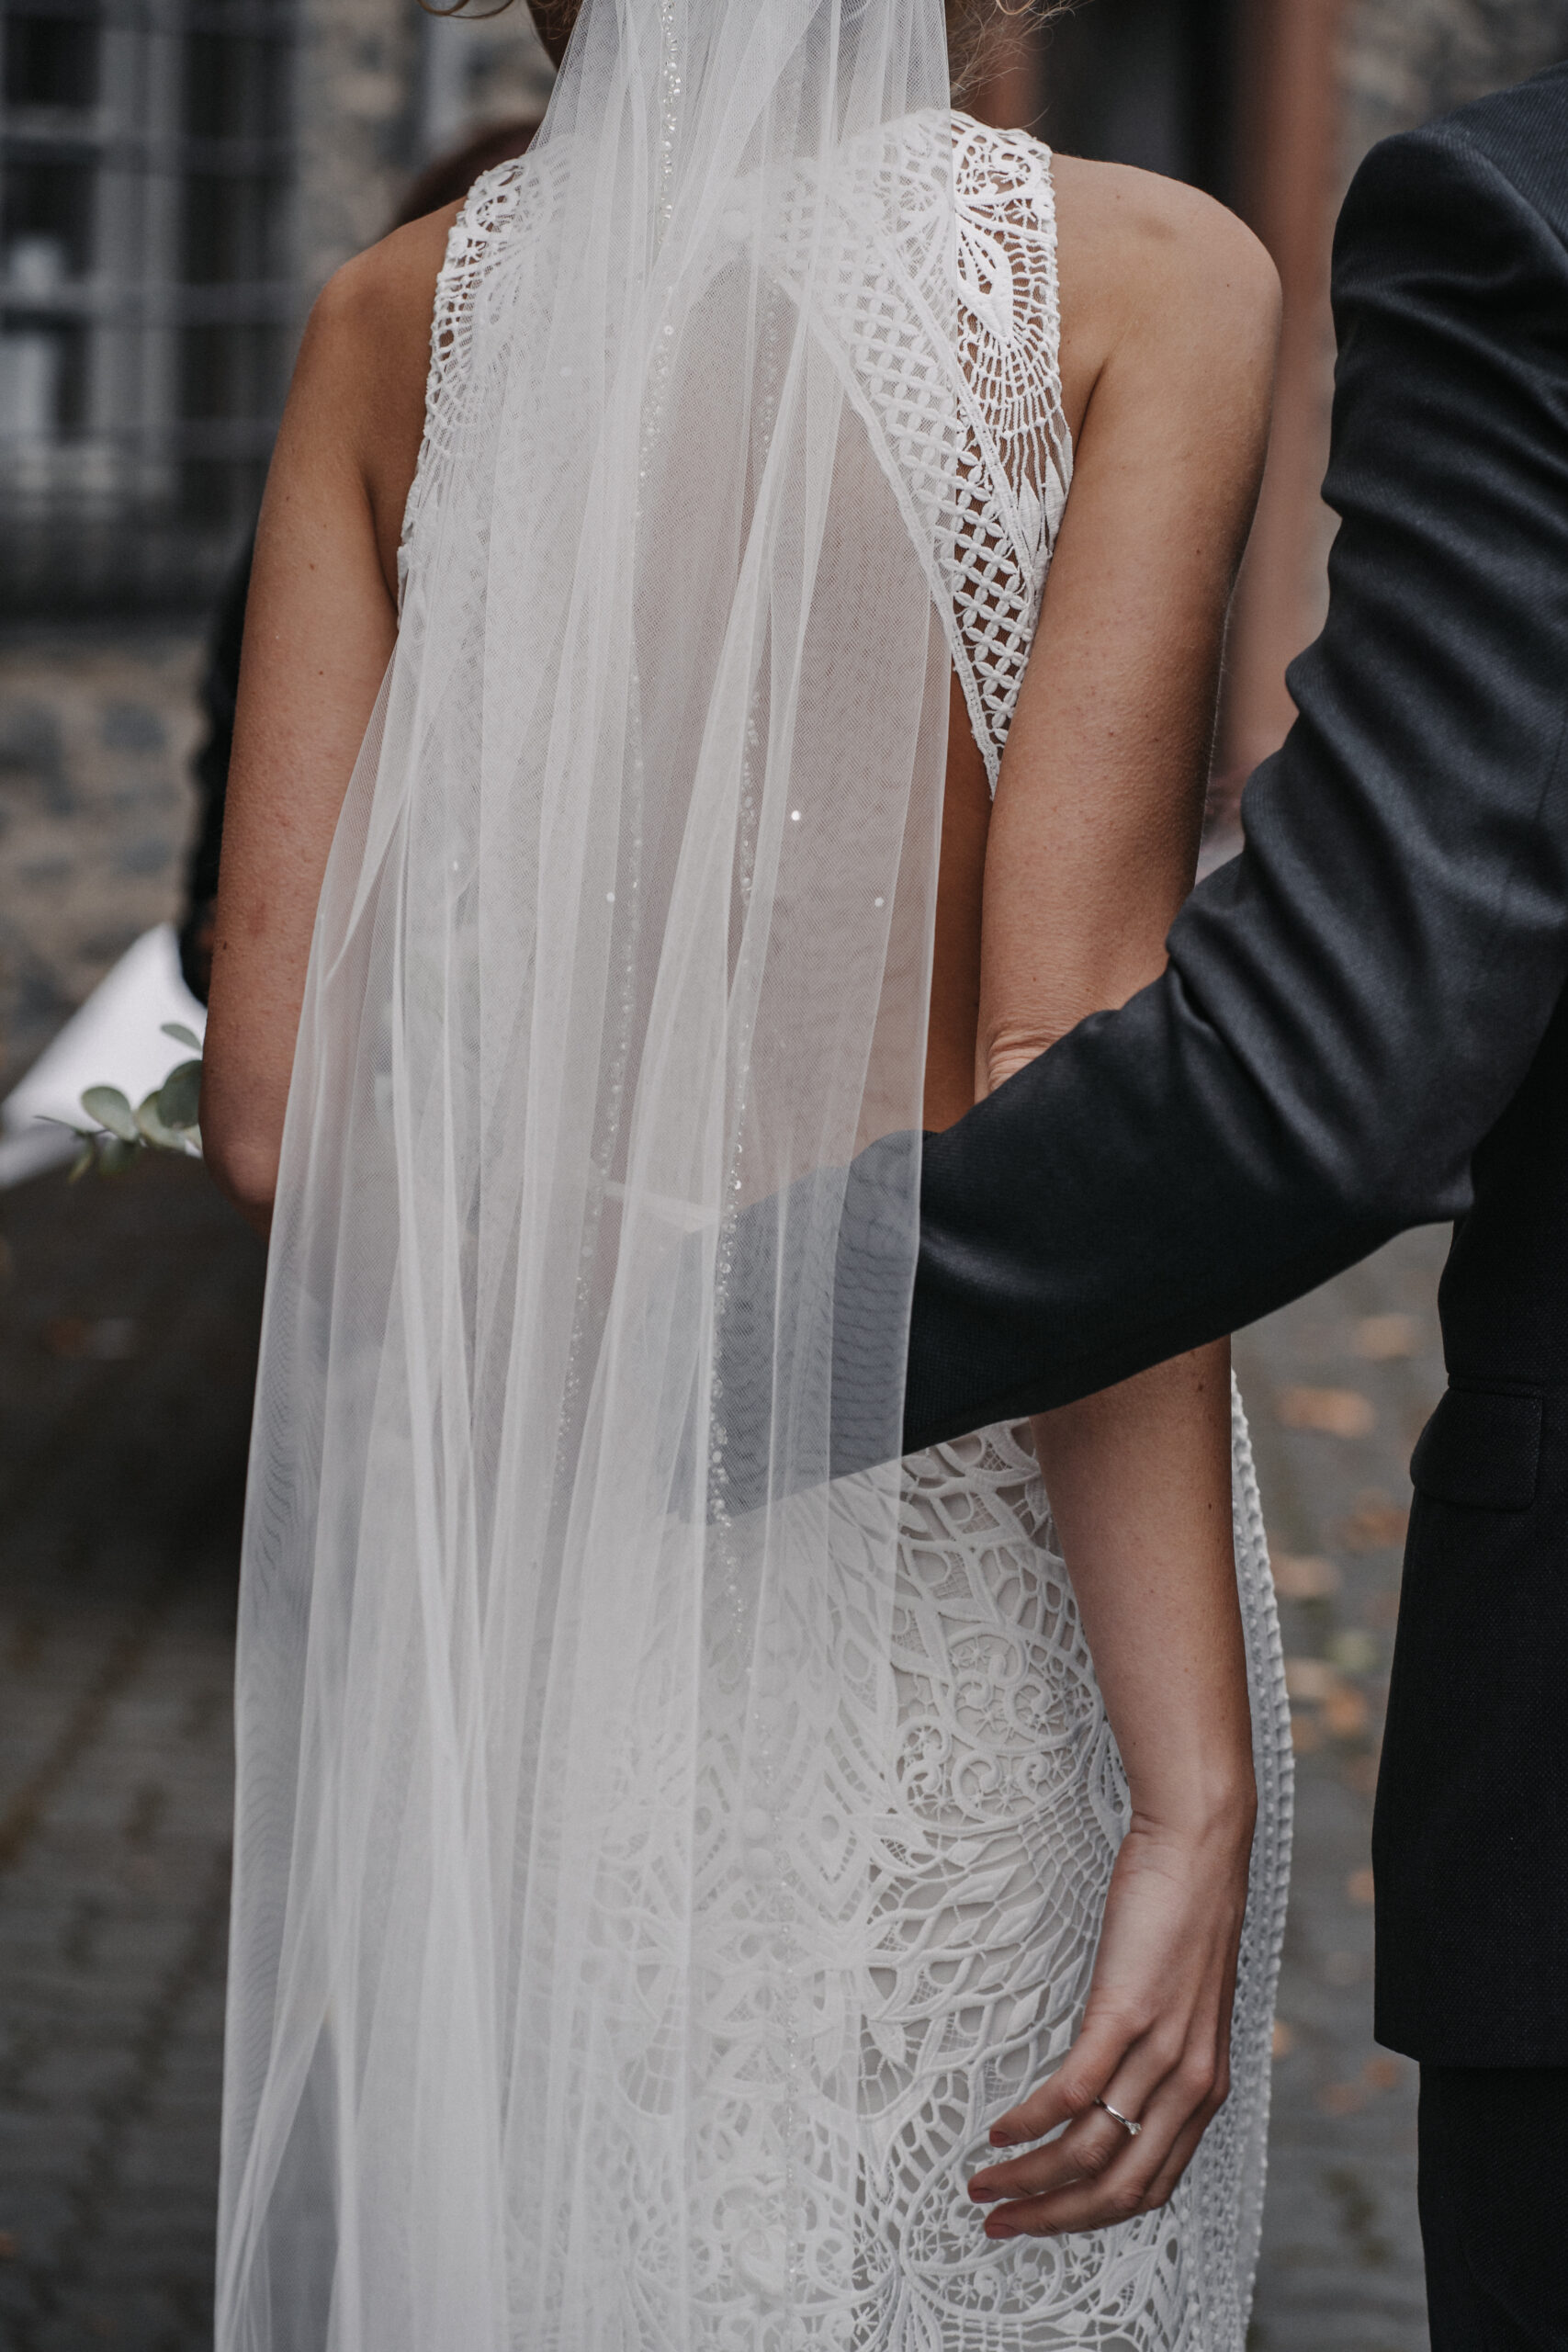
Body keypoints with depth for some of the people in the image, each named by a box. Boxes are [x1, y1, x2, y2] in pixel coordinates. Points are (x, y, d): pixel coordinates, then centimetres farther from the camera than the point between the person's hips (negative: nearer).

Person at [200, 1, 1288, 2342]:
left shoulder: (397, 322, 2)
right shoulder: (1145, 280, -8)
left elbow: (272, 1102, -2)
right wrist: (1201, 1796, -17)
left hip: (524, 1580, 3)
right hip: (978, 1582, -3)